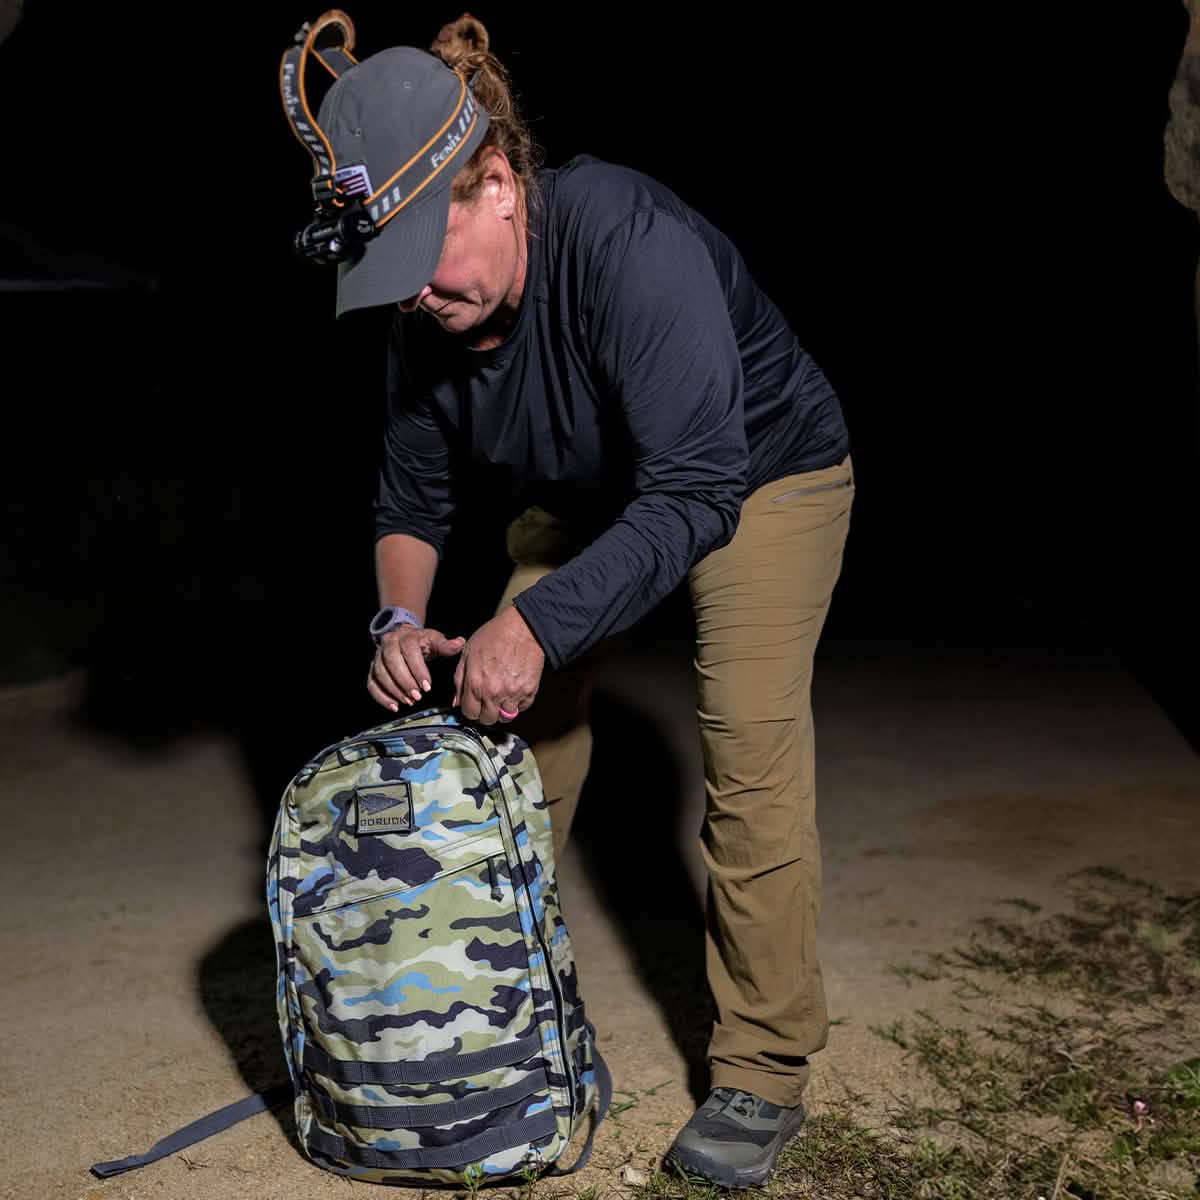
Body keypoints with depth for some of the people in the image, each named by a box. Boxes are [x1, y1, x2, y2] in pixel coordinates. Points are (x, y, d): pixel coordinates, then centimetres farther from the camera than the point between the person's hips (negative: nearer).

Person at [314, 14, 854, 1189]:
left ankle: (763, 1071, -2)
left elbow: (697, 490, -39)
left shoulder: (628, 242, -36)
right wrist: (402, 618, -22)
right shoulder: (427, 317, -14)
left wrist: (535, 622, -43)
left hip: (759, 469, -6)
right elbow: (413, 497, -3)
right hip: (582, 492, 6)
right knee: (523, 739, 2)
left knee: (751, 753, -18)